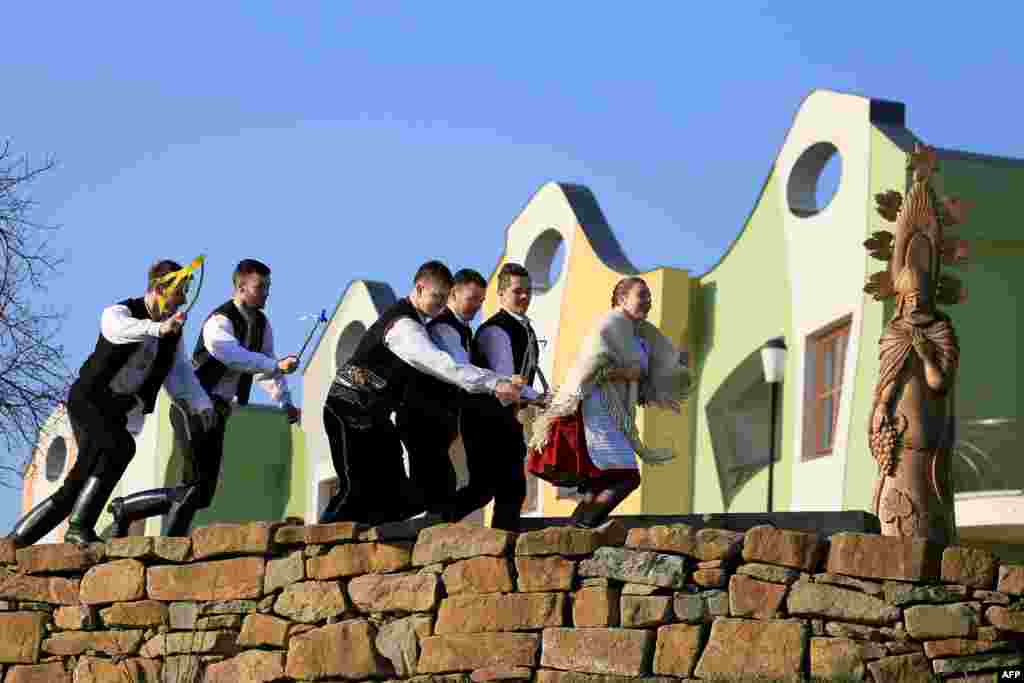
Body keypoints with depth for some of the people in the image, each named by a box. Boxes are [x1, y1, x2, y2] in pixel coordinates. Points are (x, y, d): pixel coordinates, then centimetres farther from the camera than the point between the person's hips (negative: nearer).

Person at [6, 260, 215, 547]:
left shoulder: (173, 331, 8)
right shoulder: (118, 312, -13)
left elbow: (180, 373, 8)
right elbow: (121, 327, -37)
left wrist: (201, 404, -10)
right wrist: (157, 328, -56)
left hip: (117, 414, 7)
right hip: (88, 401, -7)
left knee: (76, 488, 1)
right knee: (120, 446, -33)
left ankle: (15, 540, 11)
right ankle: (79, 526, -28)